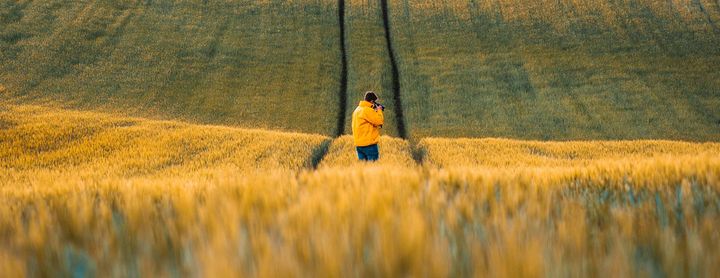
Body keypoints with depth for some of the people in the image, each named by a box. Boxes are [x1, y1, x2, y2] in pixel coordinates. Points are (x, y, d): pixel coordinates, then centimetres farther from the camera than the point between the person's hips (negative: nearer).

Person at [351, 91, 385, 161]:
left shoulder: (357, 109, 17)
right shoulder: (368, 110, -14)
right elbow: (379, 121, -17)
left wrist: (376, 111, 15)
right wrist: (379, 110, -1)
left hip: (359, 144, 9)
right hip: (369, 143, -9)